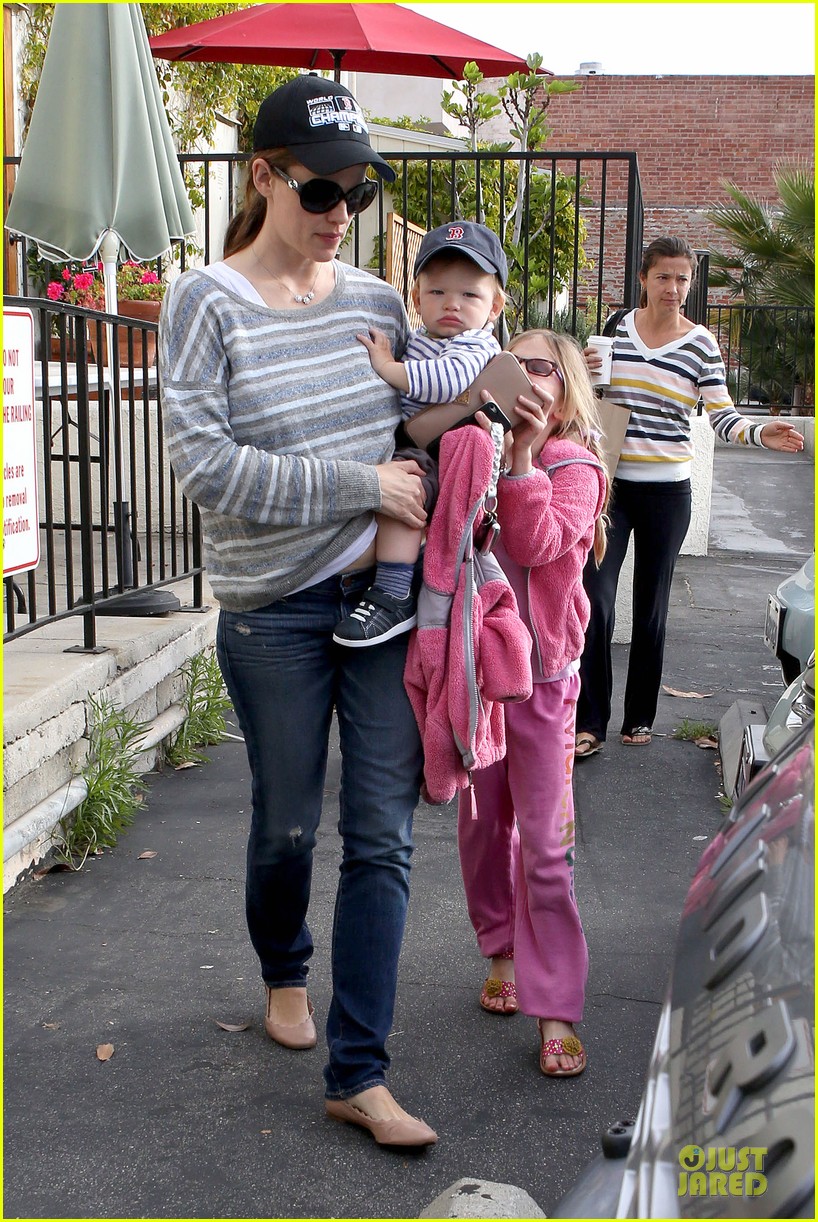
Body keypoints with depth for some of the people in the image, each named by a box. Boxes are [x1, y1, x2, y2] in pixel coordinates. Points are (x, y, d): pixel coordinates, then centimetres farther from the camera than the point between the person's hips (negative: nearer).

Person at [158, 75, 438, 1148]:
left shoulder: (375, 301, 6)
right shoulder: (206, 303, -8)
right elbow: (209, 466, -17)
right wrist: (359, 485, -17)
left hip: (386, 596, 3)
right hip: (275, 613, -3)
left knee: (382, 834, 1)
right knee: (288, 824, 13)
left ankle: (359, 1073, 11)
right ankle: (284, 973, 45)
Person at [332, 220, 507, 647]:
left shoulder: (476, 347, -8)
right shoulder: (418, 340, 20)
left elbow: (450, 379, -31)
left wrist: (388, 368, -26)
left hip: (436, 458, -10)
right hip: (402, 449, 10)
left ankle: (394, 596, -37)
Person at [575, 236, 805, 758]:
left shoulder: (701, 343, -1)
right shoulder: (618, 326, 4)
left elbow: (722, 415, -6)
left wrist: (759, 434, -25)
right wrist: (582, 372, -7)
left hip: (667, 490, -1)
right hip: (610, 483, 1)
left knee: (652, 607, 8)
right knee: (595, 599, -9)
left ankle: (640, 717, 23)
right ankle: (590, 723, 0)